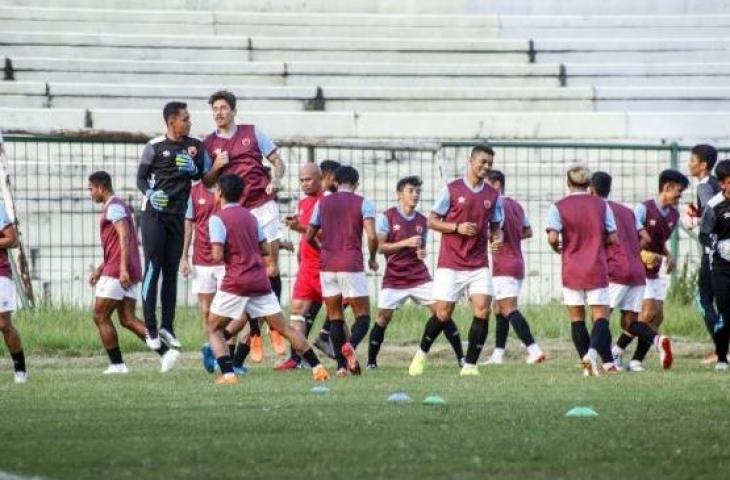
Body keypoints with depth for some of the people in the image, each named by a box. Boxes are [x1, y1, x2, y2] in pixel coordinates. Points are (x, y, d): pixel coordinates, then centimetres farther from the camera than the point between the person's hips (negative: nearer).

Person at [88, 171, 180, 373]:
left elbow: (124, 237, -21)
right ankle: (166, 351, -7)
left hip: (116, 273, -10)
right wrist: (99, 270, 30)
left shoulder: (113, 207, -9)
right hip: (129, 274, 10)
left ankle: (117, 364, 0)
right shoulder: (119, 206, 23)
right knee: (127, 319, 5)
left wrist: (123, 269, -28)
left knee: (100, 317, 0)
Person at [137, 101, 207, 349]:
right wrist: (150, 194, -22)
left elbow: (204, 178, 14)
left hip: (177, 215, 4)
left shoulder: (195, 146, 9)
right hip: (153, 214, -4)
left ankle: (167, 326, 10)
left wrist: (193, 169, -7)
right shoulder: (155, 146, -4)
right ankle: (150, 328, -6)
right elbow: (141, 178, -2)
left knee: (171, 271, 6)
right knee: (153, 267, -7)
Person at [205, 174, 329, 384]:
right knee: (284, 327, 7)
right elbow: (265, 250, 16)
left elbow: (218, 255, -13)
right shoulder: (250, 217, 14)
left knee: (214, 329, 9)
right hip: (260, 281, 5)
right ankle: (317, 367, 1)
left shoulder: (217, 219, -6)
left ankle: (227, 373, -8)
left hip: (235, 283, -5)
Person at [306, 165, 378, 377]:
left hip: (327, 266, 3)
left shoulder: (322, 203, 9)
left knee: (335, 318, 10)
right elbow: (372, 236, -11)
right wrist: (372, 259, 7)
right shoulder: (363, 204, 0)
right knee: (363, 315, 3)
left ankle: (341, 365, 0)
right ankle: (350, 345, -28)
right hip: (352, 266, -3)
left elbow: (310, 237, 13)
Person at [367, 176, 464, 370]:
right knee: (383, 317, -7)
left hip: (419, 276, 3)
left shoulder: (422, 221, 9)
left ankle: (461, 357, -3)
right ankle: (371, 362, 7)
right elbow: (380, 246, -8)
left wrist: (422, 253, -3)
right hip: (394, 278, -3)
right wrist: (406, 243, -18)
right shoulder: (388, 217, -4)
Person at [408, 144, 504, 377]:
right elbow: (432, 221, 1)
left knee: (482, 310, -13)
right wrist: (457, 228, -14)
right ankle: (421, 354, 25)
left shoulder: (493, 195, 8)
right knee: (443, 314, -2)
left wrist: (497, 238, -5)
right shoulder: (451, 190, -2)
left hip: (479, 265, 3)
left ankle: (470, 365, -5)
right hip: (450, 264, -3)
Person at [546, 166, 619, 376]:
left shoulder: (558, 207, -3)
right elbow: (612, 238, 2)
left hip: (571, 270, 0)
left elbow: (552, 238, -14)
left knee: (577, 318, 9)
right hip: (597, 271, 0)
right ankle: (593, 352, -27)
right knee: (601, 316, 0)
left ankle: (588, 365, 5)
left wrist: (558, 249, 8)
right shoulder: (601, 205, 3)